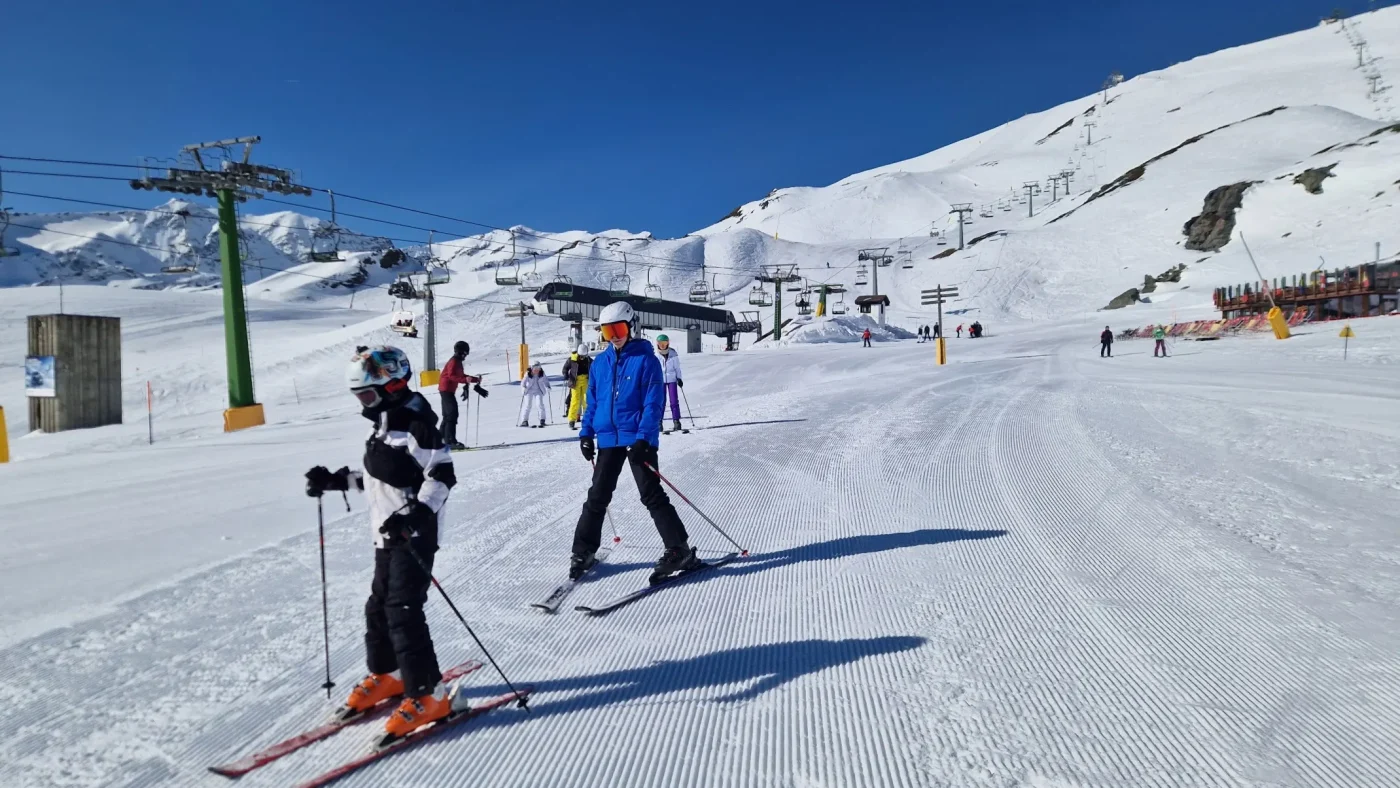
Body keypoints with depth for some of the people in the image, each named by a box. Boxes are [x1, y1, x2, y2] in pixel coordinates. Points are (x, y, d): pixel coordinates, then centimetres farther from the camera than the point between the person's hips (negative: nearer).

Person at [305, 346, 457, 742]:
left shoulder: (415, 423, -16)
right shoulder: (383, 423, 13)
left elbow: (442, 476, -21)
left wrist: (414, 515, -30)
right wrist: (335, 480, 17)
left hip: (414, 535, -10)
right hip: (387, 534, 10)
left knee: (403, 610, -10)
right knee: (379, 605, 17)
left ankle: (428, 693, -1)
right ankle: (386, 674, 36)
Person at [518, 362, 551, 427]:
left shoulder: (542, 374, -8)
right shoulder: (528, 374, -14)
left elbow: (546, 380, 6)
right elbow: (523, 381, -9)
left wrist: (548, 387, -7)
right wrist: (523, 387, -25)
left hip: (538, 391, 1)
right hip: (529, 390, -1)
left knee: (540, 404, -13)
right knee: (528, 405, -6)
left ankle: (542, 420, -3)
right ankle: (525, 421, 0)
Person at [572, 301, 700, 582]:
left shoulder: (646, 359, -7)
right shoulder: (600, 362, 9)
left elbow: (653, 403, -12)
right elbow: (592, 401, 16)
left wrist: (643, 437, -20)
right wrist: (586, 433, 9)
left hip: (639, 439, -5)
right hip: (608, 439, 5)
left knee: (652, 495, -5)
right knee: (597, 496, 9)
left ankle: (679, 550, 2)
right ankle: (583, 551, 19)